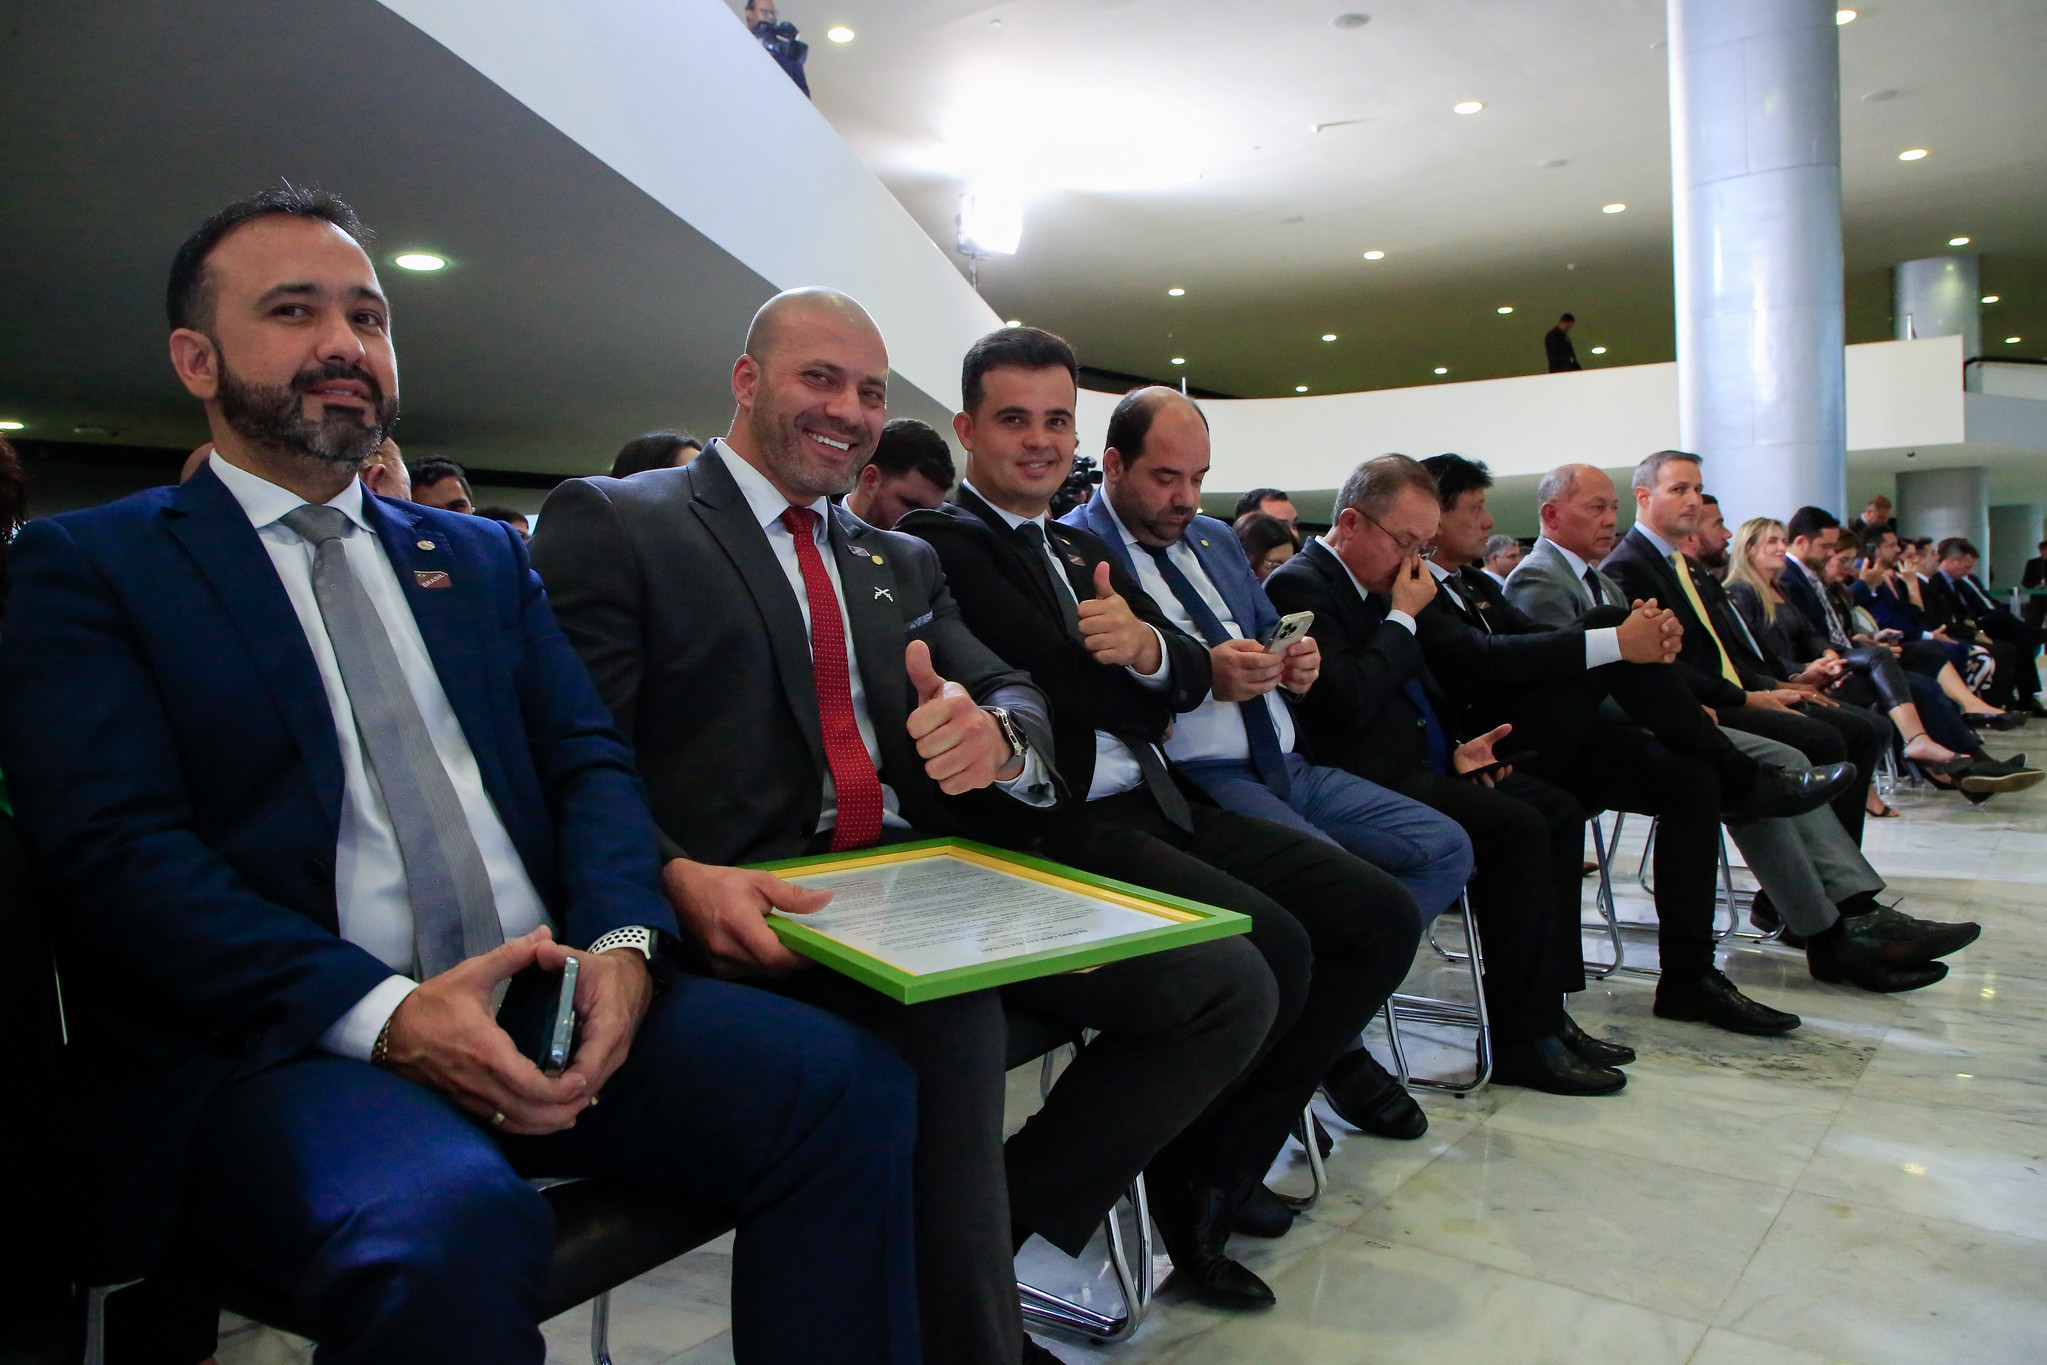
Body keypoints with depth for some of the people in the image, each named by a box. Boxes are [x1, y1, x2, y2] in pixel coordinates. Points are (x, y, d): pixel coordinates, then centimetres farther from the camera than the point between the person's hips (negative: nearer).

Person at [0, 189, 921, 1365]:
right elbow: (115, 850, -7)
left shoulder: (484, 557, 21)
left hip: (548, 998, 4)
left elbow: (591, 762, 11)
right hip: (273, 1043, -4)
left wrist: (622, 940, -11)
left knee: (847, 1084, -20)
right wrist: (384, 1010, -21)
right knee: (450, 1226, -37)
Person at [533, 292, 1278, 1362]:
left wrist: (992, 732, -11)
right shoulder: (608, 522, 5)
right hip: (759, 911, -6)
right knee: (952, 1018, -34)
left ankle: (1002, 1226, 4)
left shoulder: (901, 563, 24)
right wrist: (677, 876, -25)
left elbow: (1022, 702, 14)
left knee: (1228, 989, -7)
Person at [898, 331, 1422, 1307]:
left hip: (1159, 805, 9)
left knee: (1383, 918, -1)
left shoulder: (1082, 549, 23)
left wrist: (1148, 649, -17)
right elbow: (1054, 675, -16)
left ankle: (1225, 1165, 7)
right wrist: (1180, 689, 2)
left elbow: (1187, 669, 8)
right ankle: (1175, 1189, 0)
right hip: (1057, 828, -9)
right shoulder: (941, 544, -3)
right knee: (1273, 950, -27)